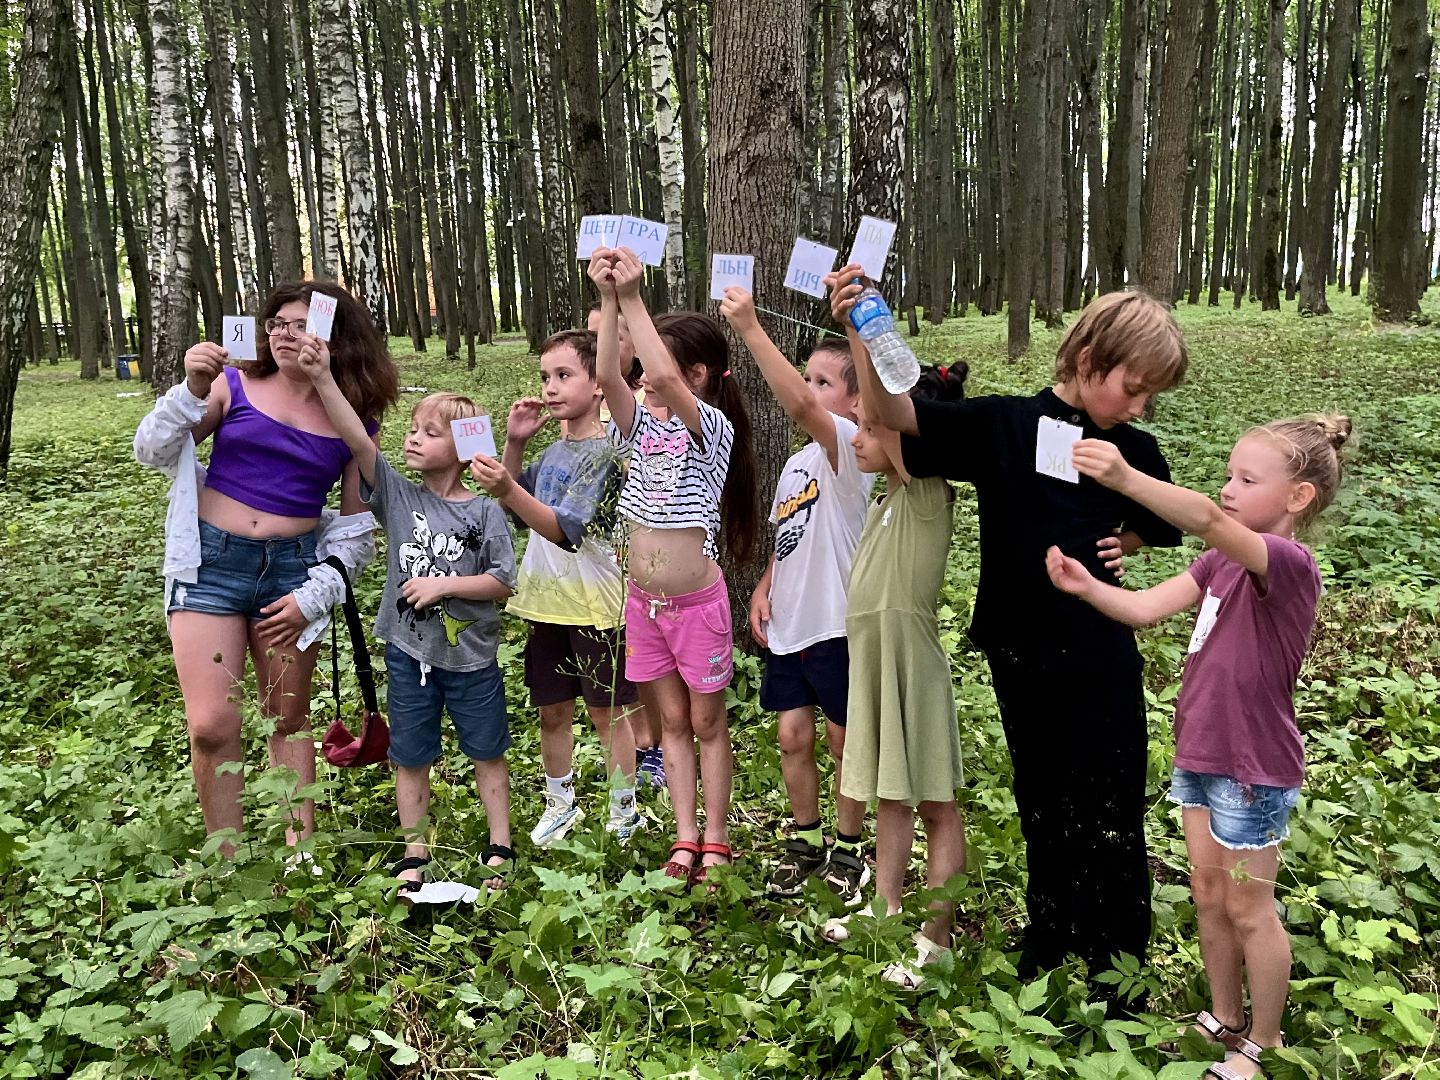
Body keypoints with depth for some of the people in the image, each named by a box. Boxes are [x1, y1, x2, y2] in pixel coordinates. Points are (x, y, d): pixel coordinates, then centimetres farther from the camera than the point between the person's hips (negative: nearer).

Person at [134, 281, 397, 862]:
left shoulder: (355, 424, 3)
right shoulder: (235, 385, 0)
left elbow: (357, 528, 7)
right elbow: (151, 451, 1)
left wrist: (313, 597, -2)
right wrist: (191, 391, -15)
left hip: (294, 568, 1)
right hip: (212, 560, -1)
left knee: (289, 719, 12)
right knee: (212, 727, -7)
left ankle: (300, 852, 23)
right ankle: (227, 866, 10)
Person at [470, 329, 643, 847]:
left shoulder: (605, 453, -15)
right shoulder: (553, 450, 9)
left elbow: (565, 529, -25)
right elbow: (514, 507, 15)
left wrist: (507, 490, -39)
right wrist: (513, 443, 2)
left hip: (593, 604, -7)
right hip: (545, 601, 7)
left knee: (607, 711, 7)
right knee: (552, 711, 16)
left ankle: (625, 812, 22)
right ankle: (560, 804, 33)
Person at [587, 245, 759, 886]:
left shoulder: (712, 426, -12)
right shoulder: (644, 425, 4)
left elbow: (665, 380, -30)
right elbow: (609, 377, -14)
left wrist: (634, 297, -26)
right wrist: (609, 301, -20)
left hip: (697, 600, -5)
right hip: (643, 600, 6)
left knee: (707, 722, 8)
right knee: (671, 722, 12)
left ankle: (715, 841, 19)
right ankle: (685, 839, 21)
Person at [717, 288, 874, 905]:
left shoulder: (847, 444, -14)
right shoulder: (797, 462, 12)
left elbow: (799, 405, -34)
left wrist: (750, 328, -38)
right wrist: (764, 587, 3)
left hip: (835, 622, -7)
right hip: (788, 623, 7)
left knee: (843, 740, 9)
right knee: (792, 737, 13)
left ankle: (848, 848, 27)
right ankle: (805, 842, 30)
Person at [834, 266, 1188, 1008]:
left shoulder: (1133, 451, 0)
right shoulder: (1002, 425, -8)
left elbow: (1159, 527, 18)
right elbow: (895, 413, -14)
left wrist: (1122, 544, -4)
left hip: (1101, 659, 1)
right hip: (1022, 654, -1)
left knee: (1109, 817, 6)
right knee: (1042, 806, 17)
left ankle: (1116, 968, 24)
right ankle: (1050, 935, 38)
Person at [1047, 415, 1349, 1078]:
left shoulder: (1289, 564, -21)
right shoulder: (1223, 560, 6)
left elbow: (1208, 520, -41)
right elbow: (1146, 608, -1)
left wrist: (1125, 479, -54)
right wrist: (1086, 588, -18)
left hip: (1253, 769, -8)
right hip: (1200, 754, 8)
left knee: (1248, 910, 8)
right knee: (1208, 897, 19)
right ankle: (1224, 1019, 37)